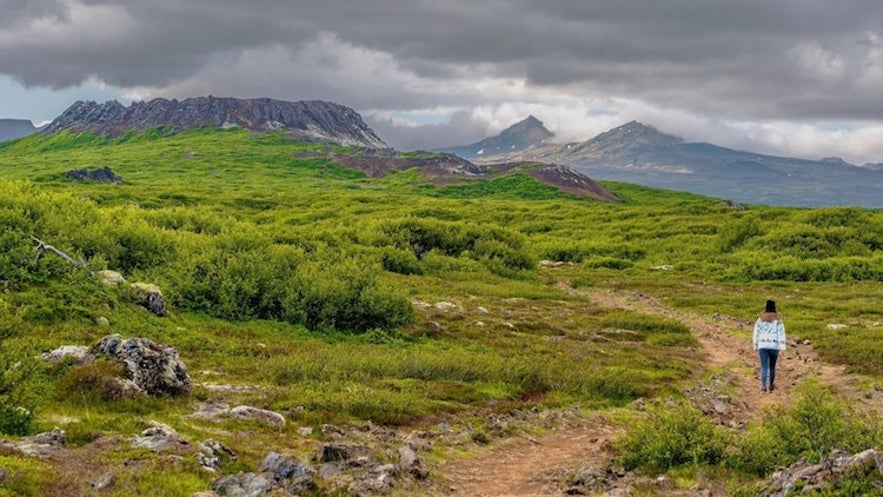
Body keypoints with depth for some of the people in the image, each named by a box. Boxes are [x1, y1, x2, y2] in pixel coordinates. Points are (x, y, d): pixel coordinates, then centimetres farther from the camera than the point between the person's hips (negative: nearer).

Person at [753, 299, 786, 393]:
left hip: (763, 346, 0)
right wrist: (782, 348, -7)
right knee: (772, 366, 17)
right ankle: (771, 385, 28)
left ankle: (763, 385, -19)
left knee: (764, 367, -3)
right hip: (774, 346, 0)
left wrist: (755, 346, 15)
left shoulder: (760, 320, 4)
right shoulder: (778, 320, -1)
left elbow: (756, 333, 8)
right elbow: (781, 334, -7)